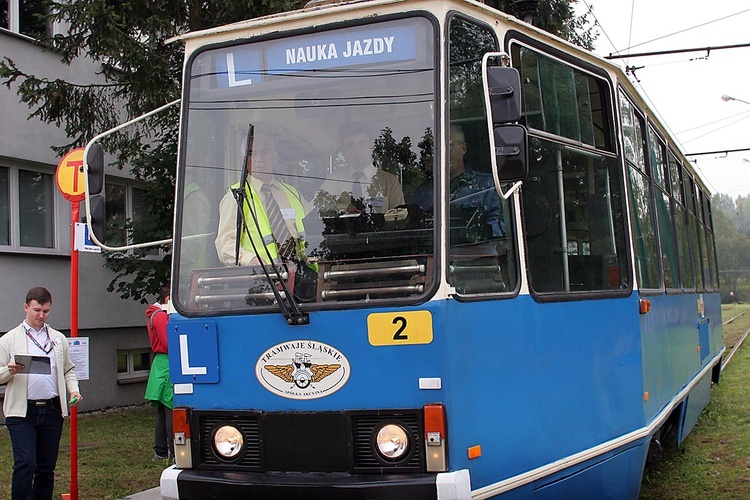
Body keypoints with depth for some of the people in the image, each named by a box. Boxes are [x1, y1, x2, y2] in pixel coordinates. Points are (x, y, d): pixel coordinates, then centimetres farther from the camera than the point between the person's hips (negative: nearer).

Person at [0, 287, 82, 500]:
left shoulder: (59, 339, 15)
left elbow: (68, 370, 19)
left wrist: (74, 390, 1)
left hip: (52, 410, 3)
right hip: (22, 411, -3)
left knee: (47, 467, 8)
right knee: (25, 463, -14)